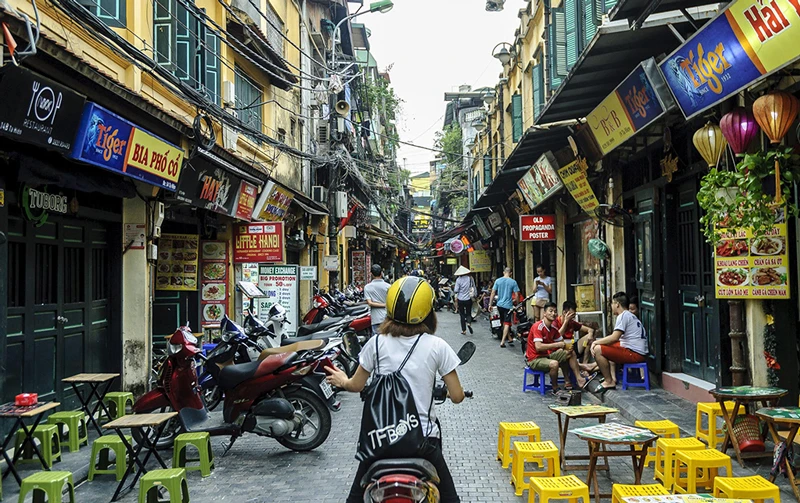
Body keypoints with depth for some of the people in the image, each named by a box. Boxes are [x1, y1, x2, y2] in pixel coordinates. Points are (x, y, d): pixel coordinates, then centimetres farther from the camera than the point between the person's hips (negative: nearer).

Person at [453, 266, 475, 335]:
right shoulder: (470, 278, -2)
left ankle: (464, 330, 7)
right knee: (468, 313, 14)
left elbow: (456, 290, -12)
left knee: (462, 315, 8)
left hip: (460, 299, -2)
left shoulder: (458, 279, -9)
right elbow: (474, 287, 5)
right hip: (468, 299, 2)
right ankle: (469, 323, -17)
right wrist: (474, 295, 17)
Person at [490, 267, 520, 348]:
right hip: (508, 305, -3)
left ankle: (510, 339, 25)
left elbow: (493, 293, -1)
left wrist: (490, 304, 5)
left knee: (504, 323, 17)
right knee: (507, 323, -1)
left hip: (499, 305, 4)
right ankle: (502, 341, -8)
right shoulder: (513, 282, -7)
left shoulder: (498, 281, 0)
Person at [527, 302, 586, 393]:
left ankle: (578, 379, 0)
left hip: (547, 355, 9)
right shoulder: (538, 326, -22)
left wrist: (568, 347, -11)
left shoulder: (553, 327, 3)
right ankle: (555, 389, -12)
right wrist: (557, 345, -28)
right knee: (554, 363, -35)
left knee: (571, 353, 6)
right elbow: (538, 347, -32)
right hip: (534, 359, -9)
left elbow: (562, 342, 14)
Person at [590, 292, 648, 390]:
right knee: (607, 345, 27)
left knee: (598, 349, -14)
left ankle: (609, 382, -7)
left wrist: (596, 342, -8)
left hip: (634, 354, -11)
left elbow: (614, 338, -20)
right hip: (639, 352, 11)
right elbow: (616, 338, 24)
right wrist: (598, 341, 15)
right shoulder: (631, 315, 21)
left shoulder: (623, 315, -10)